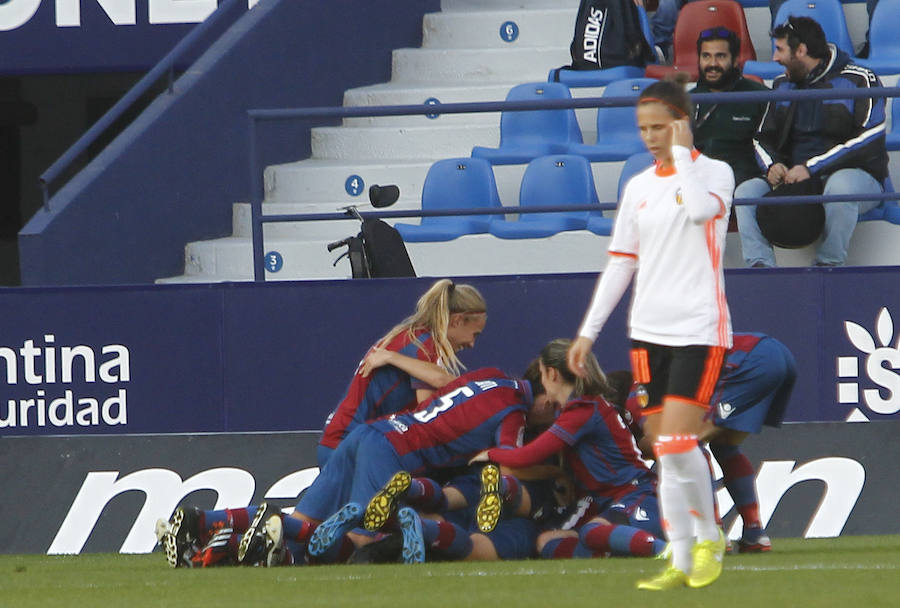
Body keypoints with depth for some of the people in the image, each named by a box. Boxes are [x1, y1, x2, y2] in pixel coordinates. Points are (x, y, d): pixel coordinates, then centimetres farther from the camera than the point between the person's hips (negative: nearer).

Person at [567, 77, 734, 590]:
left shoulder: (716, 172, -3)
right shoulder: (638, 187, 12)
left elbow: (701, 208, -27)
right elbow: (621, 264, 15)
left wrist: (682, 152, -15)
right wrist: (589, 332, 11)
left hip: (700, 330, -5)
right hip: (650, 333, 5)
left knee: (676, 442, -15)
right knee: (666, 452, 3)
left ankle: (709, 537, 6)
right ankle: (681, 561, 8)